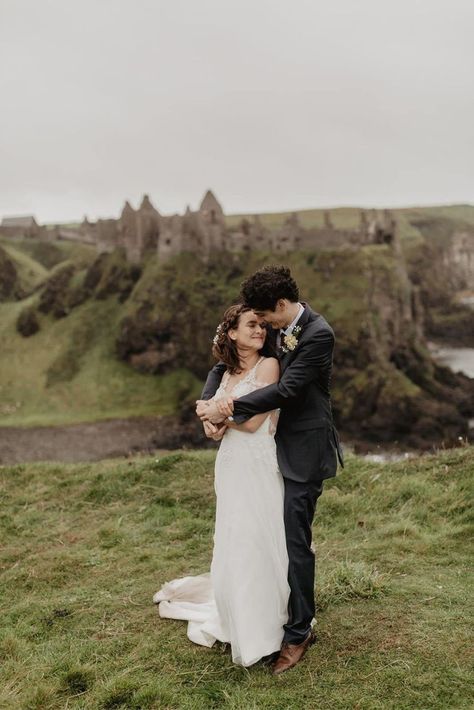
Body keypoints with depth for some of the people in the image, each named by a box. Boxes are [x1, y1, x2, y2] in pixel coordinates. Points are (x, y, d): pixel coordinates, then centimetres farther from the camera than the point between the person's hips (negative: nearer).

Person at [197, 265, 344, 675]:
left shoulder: (318, 334, -17)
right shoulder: (275, 330, 7)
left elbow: (286, 389, -23)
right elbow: (226, 363, 10)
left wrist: (229, 408, -20)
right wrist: (208, 400, -10)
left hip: (304, 450, -8)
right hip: (281, 446, 8)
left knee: (296, 541, -3)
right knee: (282, 534, 16)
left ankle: (298, 633, 11)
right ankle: (301, 618, 34)